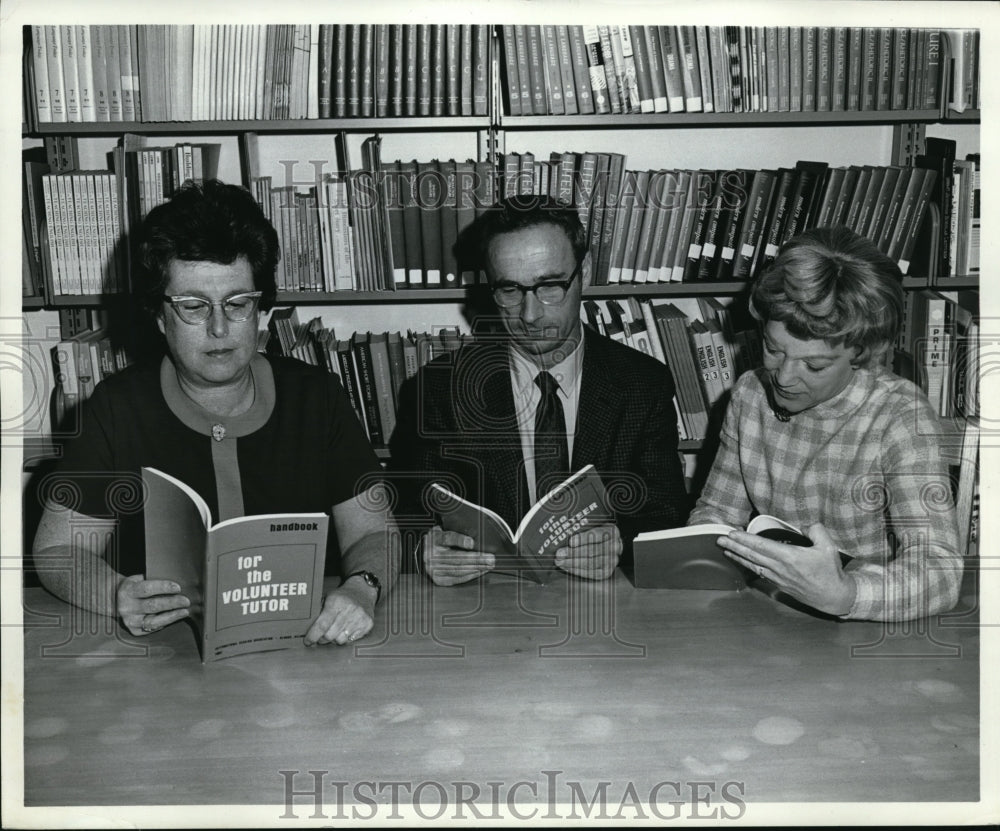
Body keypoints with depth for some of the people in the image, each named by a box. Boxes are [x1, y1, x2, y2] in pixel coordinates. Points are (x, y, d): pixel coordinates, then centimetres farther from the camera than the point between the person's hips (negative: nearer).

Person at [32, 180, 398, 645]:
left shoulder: (317, 397, 1)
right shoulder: (119, 407, -2)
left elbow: (372, 533, 1)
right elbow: (58, 551, 0)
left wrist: (361, 589, -22)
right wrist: (119, 597, -22)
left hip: (310, 647, 2)